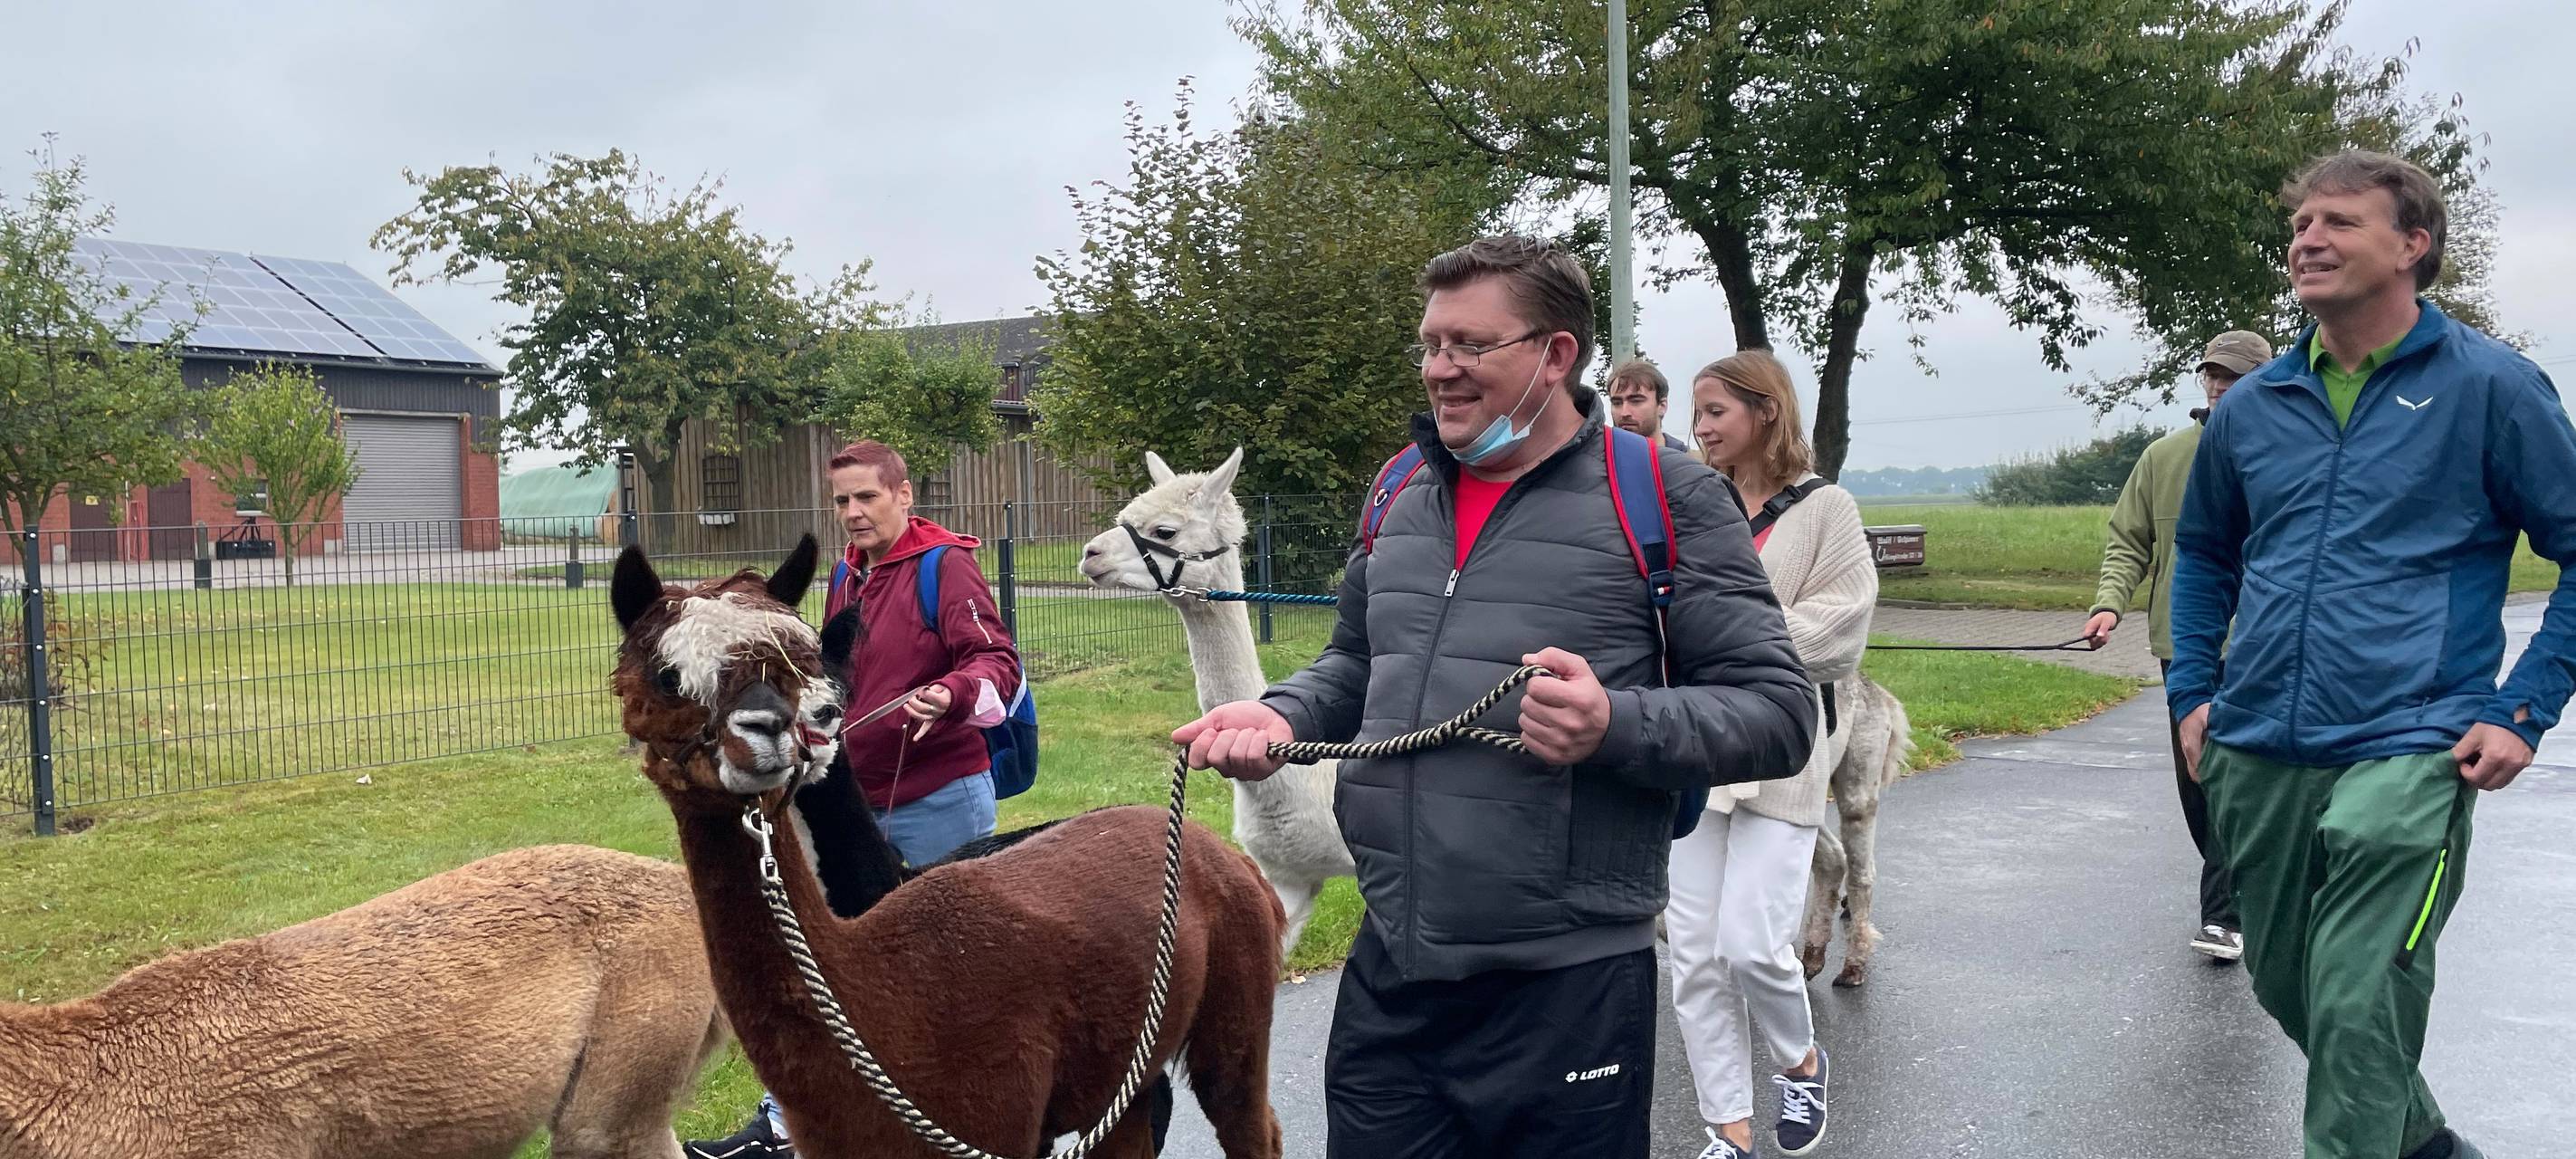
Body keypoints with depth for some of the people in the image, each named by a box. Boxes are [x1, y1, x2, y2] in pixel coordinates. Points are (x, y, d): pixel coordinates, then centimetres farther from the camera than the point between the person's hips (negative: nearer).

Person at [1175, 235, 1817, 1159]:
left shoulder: (1665, 500, -7)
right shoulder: (1403, 501, 12)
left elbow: (1777, 710, -9)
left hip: (1566, 989, -5)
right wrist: (1284, 717, 4)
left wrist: (1617, 726, -25)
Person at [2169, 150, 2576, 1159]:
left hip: (2408, 756, -6)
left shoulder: (2490, 386, -4)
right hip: (2255, 757, 6)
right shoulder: (2250, 407, 9)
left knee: (2358, 1011, -11)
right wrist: (2193, 694, 15)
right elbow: (2203, 553, 24)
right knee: (2286, 986, 17)